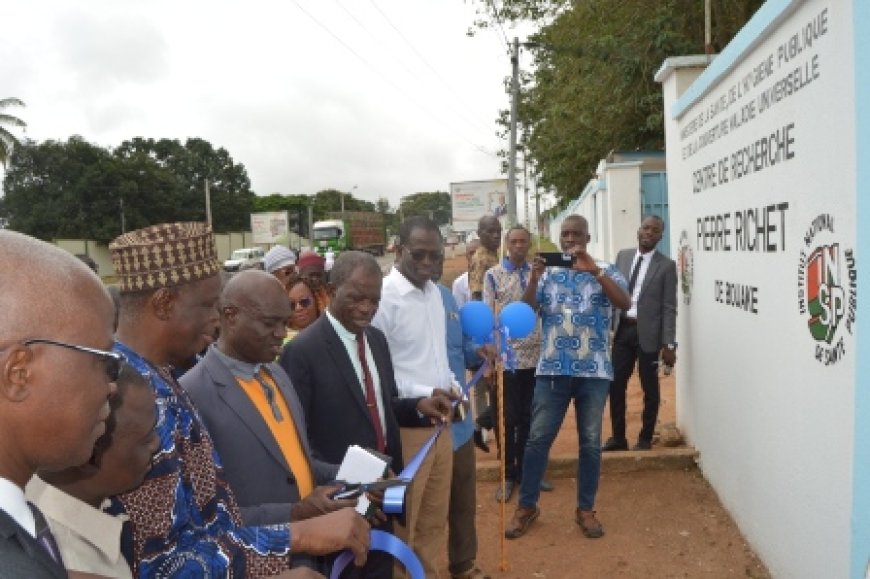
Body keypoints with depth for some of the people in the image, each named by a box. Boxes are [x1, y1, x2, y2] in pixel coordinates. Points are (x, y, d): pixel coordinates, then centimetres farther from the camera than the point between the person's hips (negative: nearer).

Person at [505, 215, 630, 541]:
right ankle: (526, 506, 19)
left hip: (594, 372, -1)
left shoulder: (605, 271, 3)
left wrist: (594, 270, -24)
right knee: (538, 438, 4)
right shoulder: (548, 273, 7)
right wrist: (534, 278, -19)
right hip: (552, 370, 1)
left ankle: (585, 509, 25)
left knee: (591, 442, 8)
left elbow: (625, 304, -16)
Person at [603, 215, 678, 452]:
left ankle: (645, 439, 24)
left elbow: (669, 308, -7)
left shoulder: (666, 265, -5)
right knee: (616, 384, 6)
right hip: (623, 329, 4)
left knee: (649, 388, 9)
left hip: (648, 333, -4)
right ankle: (618, 437, 21)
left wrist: (669, 344, -12)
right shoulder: (623, 256, 8)